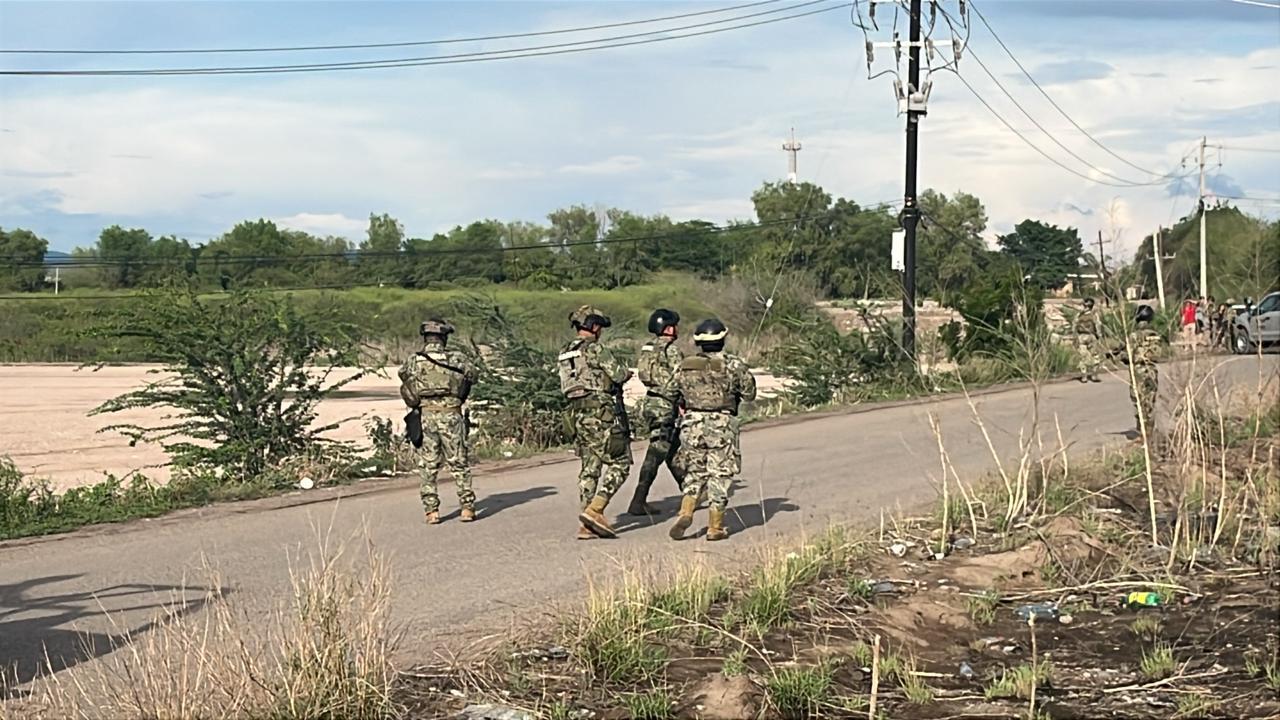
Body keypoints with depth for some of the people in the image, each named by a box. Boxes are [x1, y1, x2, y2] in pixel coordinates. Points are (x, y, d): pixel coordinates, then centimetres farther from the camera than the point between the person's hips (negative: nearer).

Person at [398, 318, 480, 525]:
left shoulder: (413, 361, 1)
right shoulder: (457, 358, -1)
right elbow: (473, 374, 9)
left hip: (424, 416, 1)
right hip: (451, 415, -1)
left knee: (428, 466, 8)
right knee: (459, 463, 8)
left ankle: (431, 511, 6)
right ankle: (467, 507, 7)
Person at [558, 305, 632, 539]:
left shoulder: (563, 355, 15)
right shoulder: (595, 349, -10)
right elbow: (619, 374, -12)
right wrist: (626, 372, 11)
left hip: (578, 415, 8)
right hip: (603, 413, -8)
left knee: (590, 468, 9)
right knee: (619, 464, -1)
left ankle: (586, 526, 6)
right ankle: (595, 509, -14)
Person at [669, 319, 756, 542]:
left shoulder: (686, 365, 5)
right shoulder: (732, 364, -7)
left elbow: (680, 396, 11)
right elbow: (749, 393, 1)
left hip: (692, 423, 4)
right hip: (722, 425, -3)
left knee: (695, 472, 16)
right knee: (720, 475, 5)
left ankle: (685, 513, -2)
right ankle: (715, 527, 7)